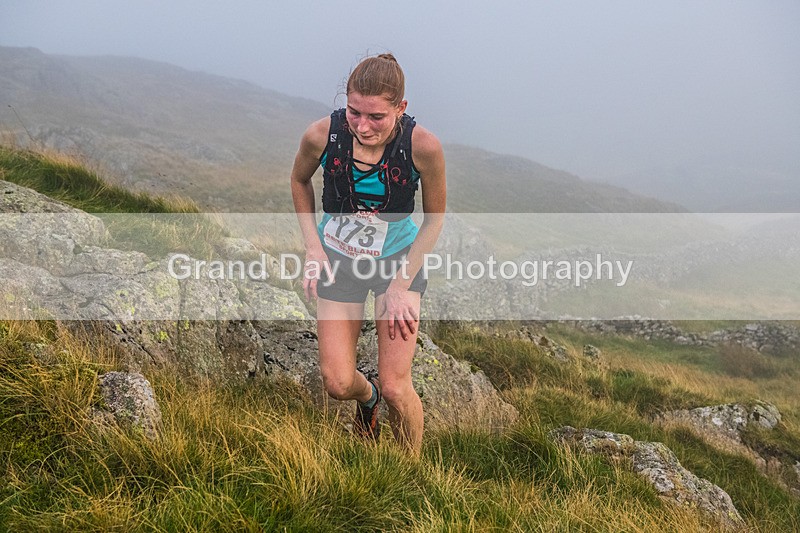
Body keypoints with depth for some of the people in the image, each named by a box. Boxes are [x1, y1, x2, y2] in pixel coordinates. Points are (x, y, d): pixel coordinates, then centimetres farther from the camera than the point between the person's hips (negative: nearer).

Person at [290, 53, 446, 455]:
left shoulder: (423, 146, -26)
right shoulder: (321, 135, -22)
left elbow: (434, 218, -9)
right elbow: (299, 181, 2)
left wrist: (401, 285, -12)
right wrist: (313, 248, -6)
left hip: (399, 259, -1)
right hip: (337, 260, 2)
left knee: (395, 388, -6)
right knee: (338, 384, 0)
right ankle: (367, 397, 40)